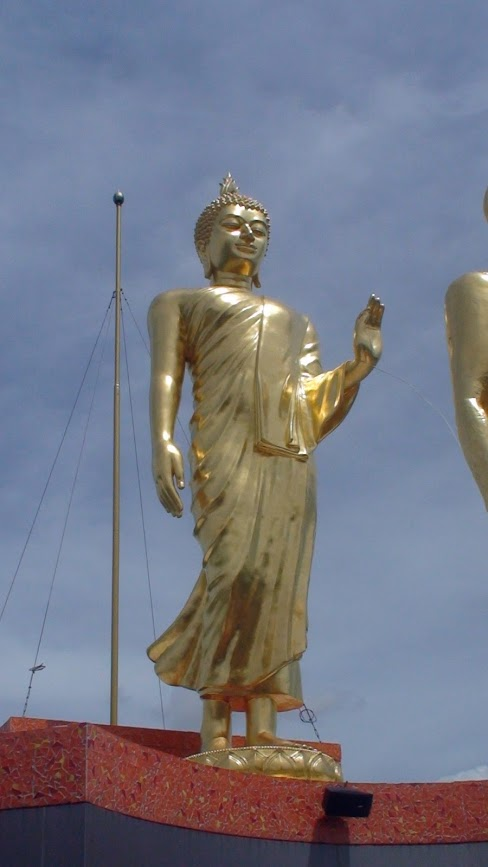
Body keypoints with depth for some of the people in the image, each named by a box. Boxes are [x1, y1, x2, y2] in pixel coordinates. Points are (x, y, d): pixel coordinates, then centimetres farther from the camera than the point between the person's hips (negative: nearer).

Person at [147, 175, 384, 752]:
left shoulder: (295, 321, 33)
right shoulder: (178, 303, 23)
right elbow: (164, 377, 4)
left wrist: (360, 362, 9)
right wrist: (162, 441, -13)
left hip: (290, 458, 5)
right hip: (227, 444, -4)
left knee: (278, 583, -9)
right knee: (236, 569, -22)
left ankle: (262, 733, -14)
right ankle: (215, 730, -24)